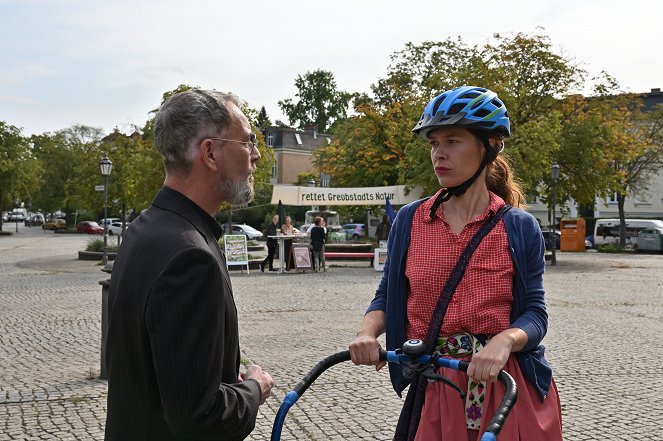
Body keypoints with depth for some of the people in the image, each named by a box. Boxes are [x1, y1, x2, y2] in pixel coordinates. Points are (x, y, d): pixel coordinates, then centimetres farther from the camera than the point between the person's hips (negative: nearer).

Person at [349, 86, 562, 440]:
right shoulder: (409, 221, 3)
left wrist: (504, 341, -26)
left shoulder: (520, 228, -2)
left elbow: (534, 313, -5)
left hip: (507, 384, -1)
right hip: (436, 388, 1)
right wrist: (367, 332, -13)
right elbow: (387, 294, 7)